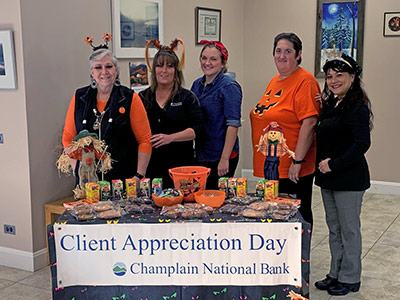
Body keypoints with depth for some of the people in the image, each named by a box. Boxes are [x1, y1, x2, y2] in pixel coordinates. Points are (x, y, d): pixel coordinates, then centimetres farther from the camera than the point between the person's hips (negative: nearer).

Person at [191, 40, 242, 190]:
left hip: (220, 156, -6)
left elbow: (233, 125, -16)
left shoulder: (229, 86, -11)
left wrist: (225, 159, -20)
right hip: (199, 155, 6)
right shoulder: (197, 84, 9)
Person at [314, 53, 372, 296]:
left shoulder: (357, 107, -15)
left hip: (349, 179, -8)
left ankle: (350, 278, 18)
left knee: (349, 229, 4)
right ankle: (336, 274, 29)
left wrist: (334, 165, -20)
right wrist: (322, 163, 3)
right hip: (328, 177, 9)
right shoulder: (330, 105, 12)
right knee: (334, 228, 16)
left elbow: (362, 144, -23)